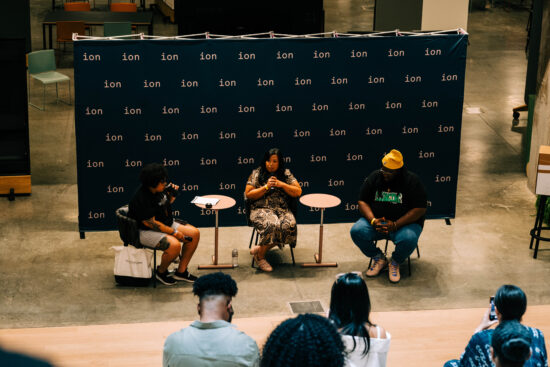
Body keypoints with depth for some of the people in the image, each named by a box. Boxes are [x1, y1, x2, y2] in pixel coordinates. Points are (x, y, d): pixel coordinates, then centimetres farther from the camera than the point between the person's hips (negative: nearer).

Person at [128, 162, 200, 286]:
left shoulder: (160, 190, 1)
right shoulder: (141, 199, -26)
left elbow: (167, 203, 22)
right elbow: (150, 223, -26)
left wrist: (172, 195, -2)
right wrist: (174, 232, -22)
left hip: (167, 224, 10)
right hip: (146, 231, -10)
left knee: (194, 234, -2)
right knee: (174, 245, -33)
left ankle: (181, 271, 6)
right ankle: (161, 272, -3)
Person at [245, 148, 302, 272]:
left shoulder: (286, 174, 14)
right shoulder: (257, 173, 7)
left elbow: (298, 192, 9)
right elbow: (248, 194, 2)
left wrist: (282, 184, -6)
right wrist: (266, 187, -9)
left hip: (282, 209, 3)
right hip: (261, 209, -3)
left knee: (290, 225, -32)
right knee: (271, 225, -38)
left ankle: (259, 250, -17)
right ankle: (260, 257, -14)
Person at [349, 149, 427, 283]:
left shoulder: (412, 181, -9)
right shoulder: (374, 178, 1)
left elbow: (420, 209, -14)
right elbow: (362, 201, 2)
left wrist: (395, 225, -23)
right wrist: (373, 221, -18)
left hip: (404, 223, -3)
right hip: (377, 220, 3)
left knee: (409, 239, -36)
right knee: (356, 231, -25)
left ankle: (395, 262, -2)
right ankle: (379, 258, 2)